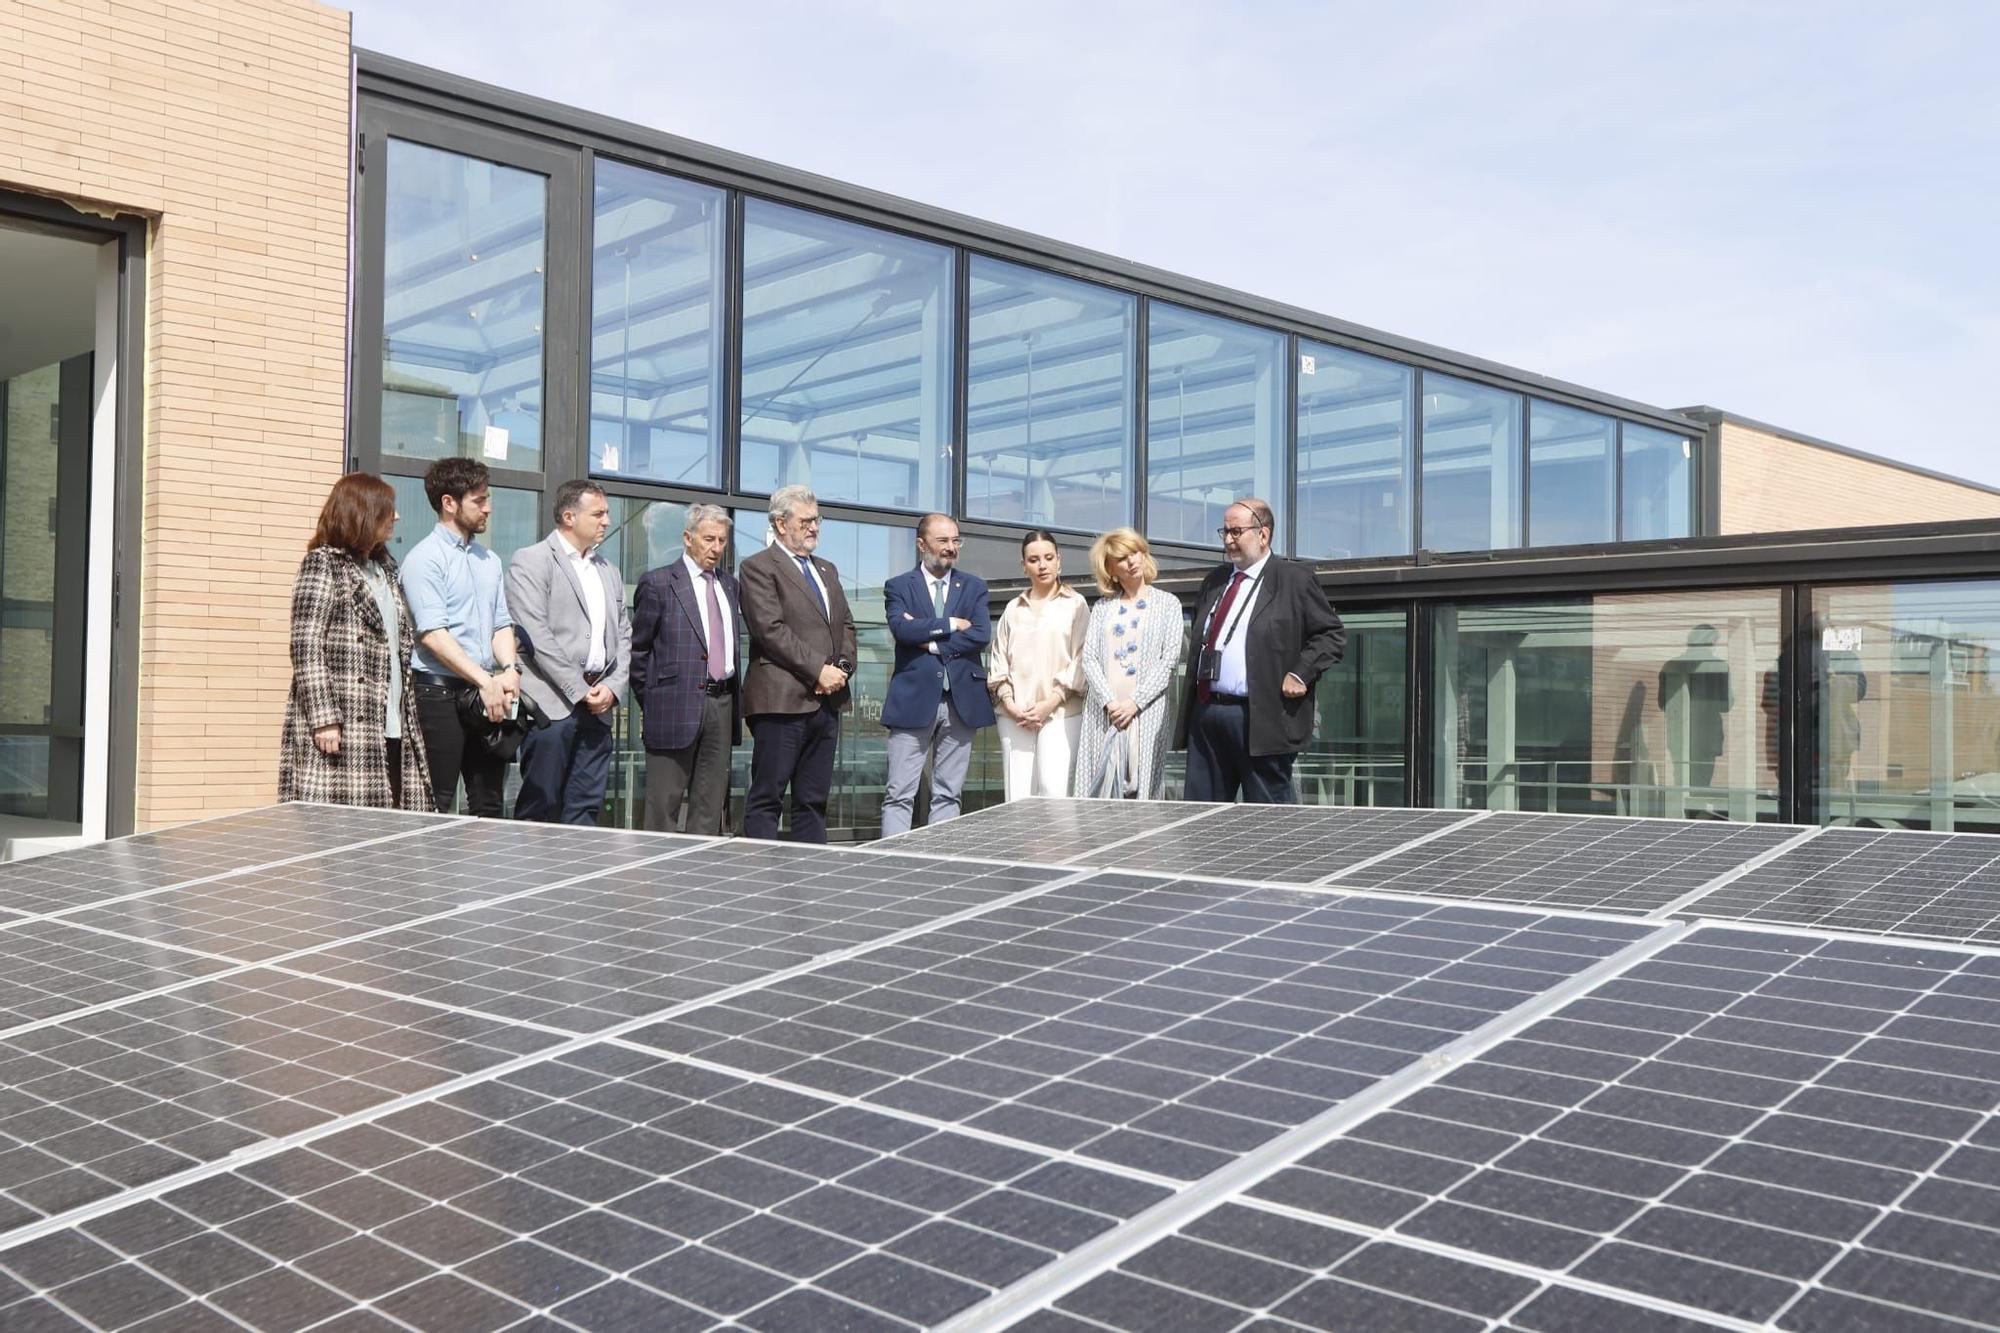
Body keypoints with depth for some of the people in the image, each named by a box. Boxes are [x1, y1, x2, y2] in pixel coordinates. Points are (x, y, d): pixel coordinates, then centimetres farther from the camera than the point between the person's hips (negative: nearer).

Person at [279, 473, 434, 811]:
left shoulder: (383, 567, 20)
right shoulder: (322, 564, -3)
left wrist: (405, 715, 17)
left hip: (391, 730, 8)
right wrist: (323, 718, -18)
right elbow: (306, 649, -11)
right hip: (343, 731, -8)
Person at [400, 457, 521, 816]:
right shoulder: (425, 559, -7)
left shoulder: (489, 561, 17)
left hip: (487, 695, 7)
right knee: (435, 808, -5)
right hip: (439, 695, -7)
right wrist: (485, 680, -19)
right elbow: (433, 634, -15)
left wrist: (510, 670, -3)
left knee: (489, 805, 9)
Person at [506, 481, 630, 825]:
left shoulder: (608, 571, 20)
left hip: (598, 705, 6)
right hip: (552, 703, -6)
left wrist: (612, 687, 1)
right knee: (540, 808, -4)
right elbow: (536, 635, -12)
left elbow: (624, 635, 18)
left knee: (586, 807, 6)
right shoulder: (530, 561, -3)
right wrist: (579, 691, -13)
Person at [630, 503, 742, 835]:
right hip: (677, 705, -6)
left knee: (712, 805, 9)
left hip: (722, 705, 6)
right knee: (663, 805, -2)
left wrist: (730, 696, 13)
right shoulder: (658, 583, -3)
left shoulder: (729, 584, 15)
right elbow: (638, 648, -1)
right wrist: (649, 700, -1)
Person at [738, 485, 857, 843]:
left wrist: (843, 667, 1)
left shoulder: (827, 569, 21)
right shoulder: (758, 567, -3)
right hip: (782, 701, -7)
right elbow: (771, 630, -13)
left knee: (813, 800, 10)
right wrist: (818, 670, -15)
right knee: (766, 799, -4)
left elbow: (846, 625, 20)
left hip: (826, 700, 8)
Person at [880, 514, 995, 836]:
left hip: (961, 701, 3)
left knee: (948, 795, 7)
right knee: (899, 795, -4)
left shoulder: (974, 587, 12)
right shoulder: (899, 587, 6)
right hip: (914, 700, -2)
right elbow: (901, 628, -13)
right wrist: (950, 624, -8)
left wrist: (931, 642, -8)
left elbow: (981, 635, -4)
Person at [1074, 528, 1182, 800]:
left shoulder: (1167, 603, 10)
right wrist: (1109, 702, -9)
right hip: (1103, 711, 2)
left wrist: (1135, 702, -9)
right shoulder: (1102, 607, 16)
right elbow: (1089, 658, 6)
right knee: (1099, 788, -3)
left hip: (1145, 712, -2)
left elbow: (1168, 660, 0)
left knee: (1143, 788, -7)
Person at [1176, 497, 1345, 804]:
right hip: (1205, 711, 7)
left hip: (1261, 719, -7)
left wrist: (1299, 674, -12)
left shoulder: (1294, 580, -2)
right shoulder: (1214, 581, 18)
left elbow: (1331, 635, -2)